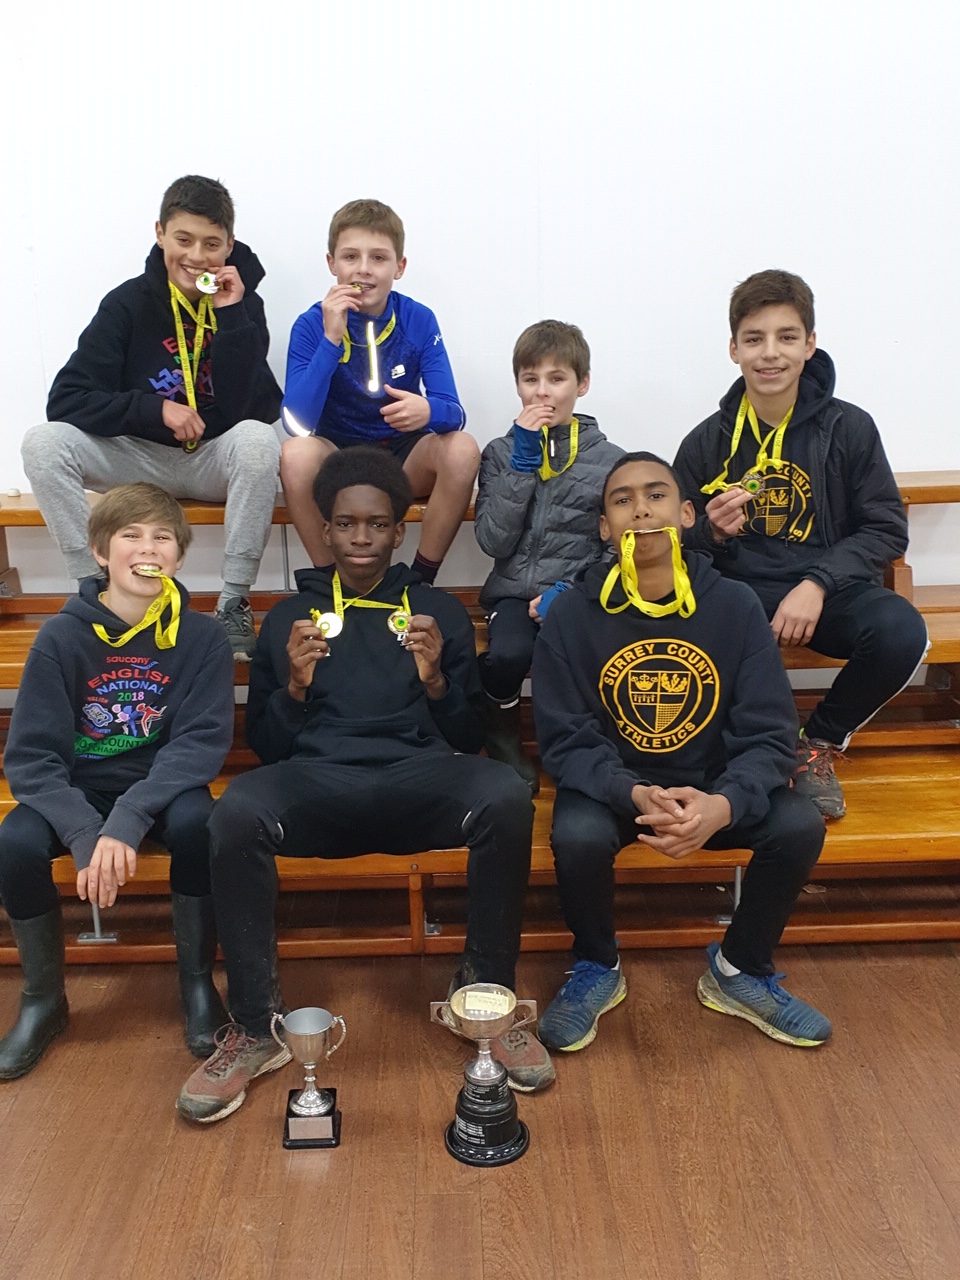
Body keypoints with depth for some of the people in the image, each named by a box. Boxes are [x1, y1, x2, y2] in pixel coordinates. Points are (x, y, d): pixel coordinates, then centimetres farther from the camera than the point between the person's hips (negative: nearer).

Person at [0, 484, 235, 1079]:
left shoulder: (202, 637, -11)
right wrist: (86, 834, -28)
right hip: (76, 790, 1)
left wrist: (127, 821, -31)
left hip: (164, 786, -1)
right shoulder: (63, 636, -10)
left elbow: (202, 741, -17)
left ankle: (197, 983, -7)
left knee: (197, 822, -32)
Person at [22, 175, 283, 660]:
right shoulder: (128, 303, -5)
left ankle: (234, 606, -25)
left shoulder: (242, 302, -5)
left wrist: (232, 314, -20)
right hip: (141, 458, 1)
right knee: (42, 443, -23)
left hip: (215, 461, -1)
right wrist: (155, 409, -22)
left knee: (258, 439, -35)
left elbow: (245, 410, -17)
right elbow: (64, 401, -11)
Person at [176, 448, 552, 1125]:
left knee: (506, 796, -33)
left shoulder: (440, 611, 19)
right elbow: (266, 744, 16)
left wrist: (435, 680, -5)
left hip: (420, 776, 0)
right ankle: (255, 1028, -15)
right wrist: (295, 688, -4)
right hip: (316, 780, 1)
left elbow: (468, 738, 14)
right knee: (236, 812, -33)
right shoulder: (289, 617, 21)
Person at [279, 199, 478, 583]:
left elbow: (454, 413, -13)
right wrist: (332, 339, -29)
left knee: (462, 449, -28)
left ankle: (422, 580, -13)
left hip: (404, 457, 1)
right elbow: (297, 423, -22)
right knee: (296, 453, -33)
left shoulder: (419, 321, -6)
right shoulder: (312, 325, -10)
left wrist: (428, 411, -38)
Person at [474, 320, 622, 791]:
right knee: (508, 654, -33)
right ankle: (503, 739, 1)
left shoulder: (608, 460, 5)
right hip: (515, 592, 1)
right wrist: (524, 459, -9)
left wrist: (571, 592, -14)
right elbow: (494, 542, -5)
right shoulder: (502, 453, 8)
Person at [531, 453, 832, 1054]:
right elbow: (566, 742, -12)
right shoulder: (572, 614, -10)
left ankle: (741, 970, 5)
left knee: (800, 825, -24)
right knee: (577, 836, -32)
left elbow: (769, 735, -11)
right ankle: (598, 969, 2)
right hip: (612, 785, -1)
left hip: (716, 786, 2)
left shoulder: (736, 605, -8)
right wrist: (636, 796, -32)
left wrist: (723, 803, -32)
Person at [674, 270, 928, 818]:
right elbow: (684, 549, 8)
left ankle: (820, 743, 1)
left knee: (902, 633, -31)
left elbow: (887, 530, 0)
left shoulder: (849, 428, -1)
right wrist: (713, 532, -16)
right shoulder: (706, 443, 2)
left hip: (831, 589, 0)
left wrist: (818, 584, -15)